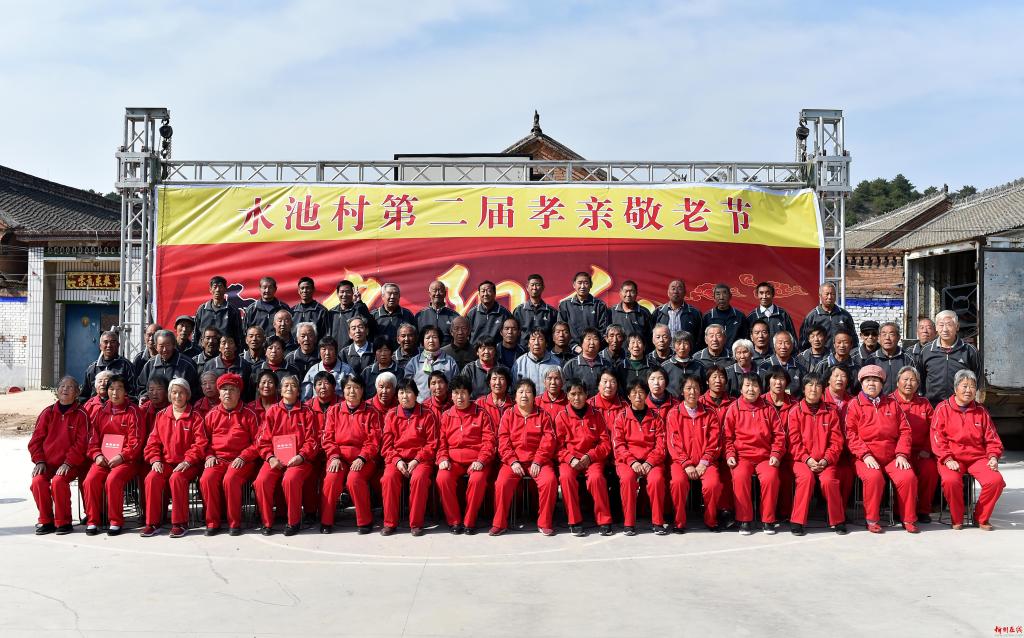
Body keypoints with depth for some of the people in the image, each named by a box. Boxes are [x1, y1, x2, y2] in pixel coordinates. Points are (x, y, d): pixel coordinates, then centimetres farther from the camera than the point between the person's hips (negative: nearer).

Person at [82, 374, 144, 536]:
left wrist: (121, 457, -16)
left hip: (126, 460, -4)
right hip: (102, 460, 4)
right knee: (90, 480, -22)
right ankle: (92, 521, -8)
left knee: (113, 480, -30)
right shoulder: (101, 412, 16)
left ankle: (116, 521, -16)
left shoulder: (132, 412, 1)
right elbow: (93, 439, 14)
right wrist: (97, 455, -4)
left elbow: (136, 441, -5)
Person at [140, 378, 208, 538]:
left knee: (176, 478, -33)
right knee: (152, 478, -25)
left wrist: (187, 461, -16)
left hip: (187, 464, -3)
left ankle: (180, 523, -23)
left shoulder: (195, 416, 3)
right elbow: (153, 441, 12)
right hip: (165, 462, 4)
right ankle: (152, 523, -15)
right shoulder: (161, 415, 15)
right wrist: (155, 460, -5)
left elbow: (200, 443, -5)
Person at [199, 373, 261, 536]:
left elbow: (258, 442, 0)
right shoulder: (212, 415, 13)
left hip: (241, 460, -3)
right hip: (217, 459, 3)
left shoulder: (249, 415, 3)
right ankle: (212, 522, -11)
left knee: (230, 479, -32)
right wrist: (209, 456, 0)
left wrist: (243, 457, -11)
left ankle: (235, 522, -16)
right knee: (206, 479, -27)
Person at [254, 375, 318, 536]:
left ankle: (293, 521, -13)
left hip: (298, 459, -2)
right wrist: (270, 457, -9)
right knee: (261, 481, -25)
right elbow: (264, 439, 8)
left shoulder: (306, 413, 8)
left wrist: (301, 456, -14)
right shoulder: (272, 411, 11)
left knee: (290, 479, -33)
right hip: (275, 459, 2)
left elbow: (311, 441, 3)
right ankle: (267, 523, -6)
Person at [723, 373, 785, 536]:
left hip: (765, 456, 1)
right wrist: (730, 455, -7)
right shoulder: (734, 408, 6)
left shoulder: (768, 409, 10)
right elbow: (727, 435, 6)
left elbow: (779, 435, 10)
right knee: (740, 476, -31)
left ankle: (768, 520, -11)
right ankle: (744, 520, -16)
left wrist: (776, 454, -3)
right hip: (741, 456, -1)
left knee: (770, 477, -29)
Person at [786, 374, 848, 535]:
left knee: (828, 480, -28)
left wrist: (826, 460, -10)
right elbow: (794, 442, -1)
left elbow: (836, 441, 4)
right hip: (802, 459, -1)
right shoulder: (795, 412, 4)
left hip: (825, 460, 1)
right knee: (806, 477, -32)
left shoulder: (831, 412, 8)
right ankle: (797, 521, -19)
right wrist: (807, 459, -15)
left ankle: (838, 521, -6)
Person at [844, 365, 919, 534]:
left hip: (892, 457, 3)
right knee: (873, 477, -31)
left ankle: (909, 519, -3)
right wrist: (865, 455, -14)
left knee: (908, 477, -22)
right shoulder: (854, 404, 4)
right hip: (866, 458, -3)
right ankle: (871, 520, -13)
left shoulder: (892, 403, 14)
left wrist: (902, 454, -2)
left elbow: (905, 431, 11)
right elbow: (851, 434, -3)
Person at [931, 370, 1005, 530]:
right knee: (950, 480, -34)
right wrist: (947, 460, -15)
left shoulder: (981, 411, 14)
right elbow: (937, 438, -4)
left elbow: (992, 439, 14)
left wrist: (993, 456, -4)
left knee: (996, 480, -24)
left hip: (978, 457, 3)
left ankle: (982, 518, 1)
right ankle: (957, 519, -7)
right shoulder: (943, 409, 3)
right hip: (952, 458, -3)